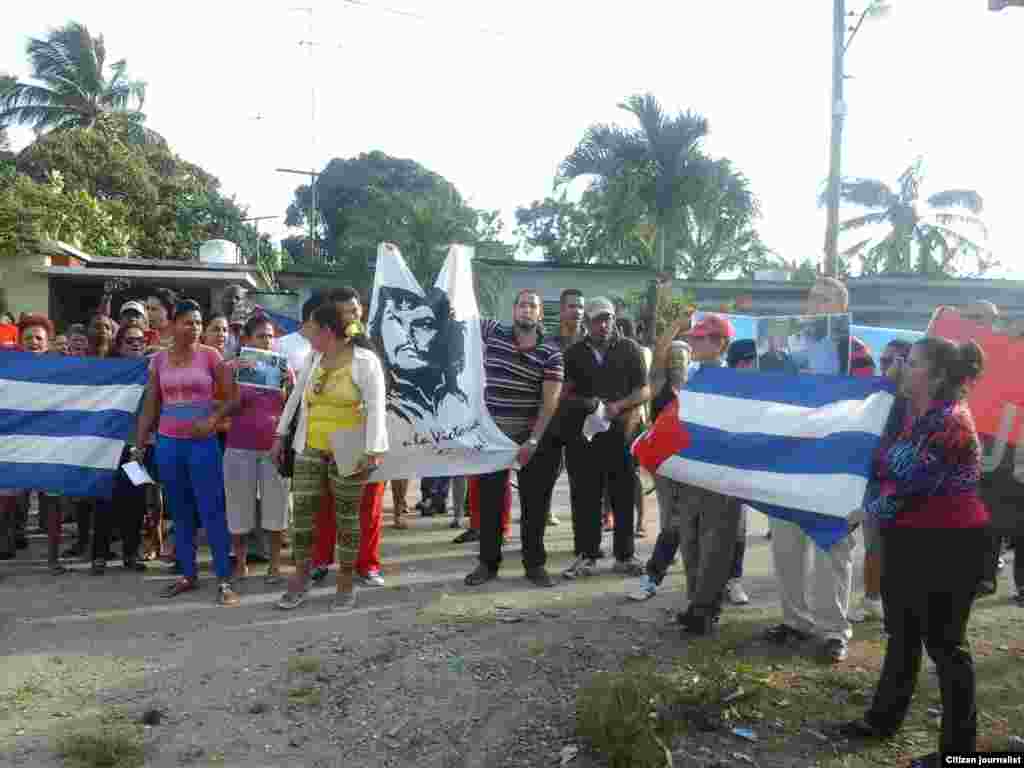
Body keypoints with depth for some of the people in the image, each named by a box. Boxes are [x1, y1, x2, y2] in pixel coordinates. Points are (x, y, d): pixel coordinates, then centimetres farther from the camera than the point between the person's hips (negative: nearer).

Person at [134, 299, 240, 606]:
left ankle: (224, 579, 1)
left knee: (211, 511, -4)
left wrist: (213, 419, -18)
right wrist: (139, 444, 9)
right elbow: (150, 406, 11)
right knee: (180, 512, 12)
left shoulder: (210, 355, -3)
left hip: (203, 443, -4)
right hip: (168, 443, 4)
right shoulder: (159, 360, 6)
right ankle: (188, 575, 22)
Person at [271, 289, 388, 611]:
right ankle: (301, 578, 18)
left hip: (346, 451, -5)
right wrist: (280, 435, 16)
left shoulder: (364, 360, -10)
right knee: (301, 509, 3)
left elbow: (376, 406, -17)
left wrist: (373, 451, -25)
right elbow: (296, 396, 17)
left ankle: (346, 584, 18)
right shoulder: (314, 358, 8)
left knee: (346, 515, 6)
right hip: (310, 448, 5)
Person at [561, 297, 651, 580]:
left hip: (623, 432, -1)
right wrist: (584, 402, -9)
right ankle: (586, 555, 13)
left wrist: (618, 405, -14)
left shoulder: (629, 349, 7)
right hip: (584, 434, 1)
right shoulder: (574, 353, 11)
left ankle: (625, 556, 17)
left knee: (624, 497, 5)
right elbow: (565, 393, 11)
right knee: (586, 498, 3)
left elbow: (644, 391, 2)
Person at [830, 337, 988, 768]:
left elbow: (912, 483, -20)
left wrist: (867, 510, -8)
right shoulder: (911, 415, 10)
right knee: (902, 632, 18)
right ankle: (883, 718, 33)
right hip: (906, 539, 9)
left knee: (943, 641, 0)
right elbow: (884, 467, 21)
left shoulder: (950, 420, -17)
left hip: (946, 543, -9)